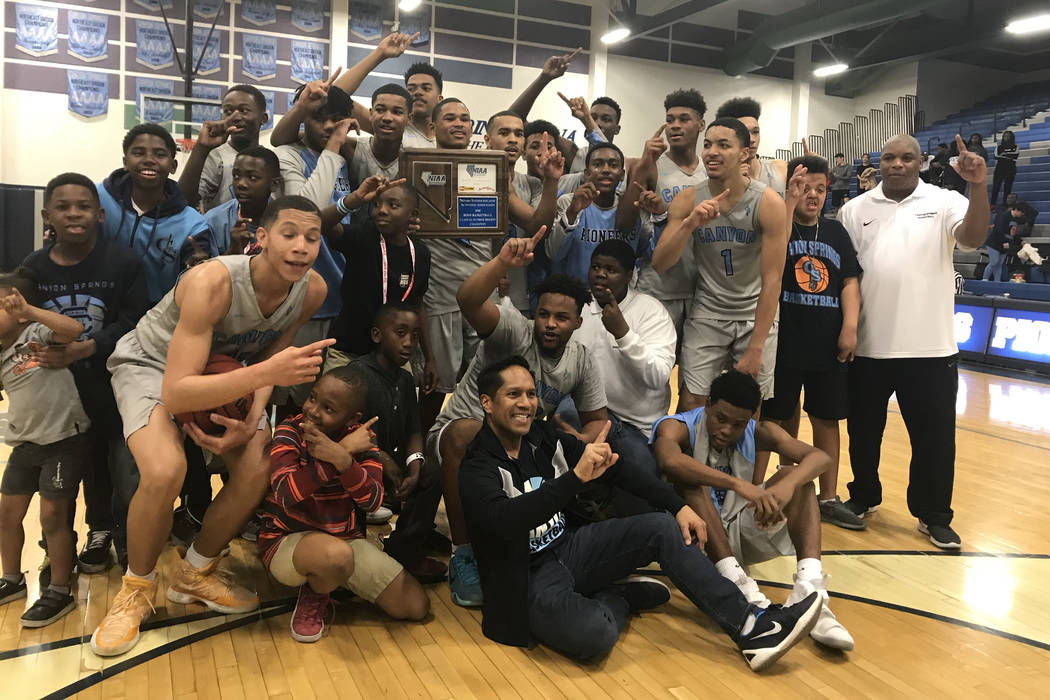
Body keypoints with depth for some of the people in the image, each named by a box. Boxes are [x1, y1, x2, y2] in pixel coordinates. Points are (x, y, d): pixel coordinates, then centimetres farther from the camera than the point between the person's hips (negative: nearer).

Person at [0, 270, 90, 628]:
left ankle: (60, 592, 10)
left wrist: (29, 310, -29)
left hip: (64, 440, -8)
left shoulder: (39, 333, -12)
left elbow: (75, 329, -31)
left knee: (52, 515, -4)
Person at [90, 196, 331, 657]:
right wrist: (267, 373, -51)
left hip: (223, 366, 5)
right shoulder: (213, 282, -37)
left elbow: (269, 358, -3)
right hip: (151, 363, -5)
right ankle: (136, 590, 0)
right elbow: (175, 394, -40)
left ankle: (195, 575, 14)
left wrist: (251, 422, -20)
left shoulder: (312, 289, -19)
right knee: (165, 470, -30)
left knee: (258, 470, -14)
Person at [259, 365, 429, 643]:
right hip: (287, 540, -4)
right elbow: (287, 493, -29)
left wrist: (342, 459, -34)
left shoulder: (359, 438, -3)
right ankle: (314, 595, -3)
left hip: (347, 539, 5)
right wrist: (345, 449, -30)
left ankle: (329, 580, 15)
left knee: (416, 606, -4)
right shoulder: (289, 431, -12)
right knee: (337, 555, -41)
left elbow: (373, 501, -16)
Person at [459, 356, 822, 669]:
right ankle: (619, 597, 1)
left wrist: (678, 505, -5)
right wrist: (577, 476, -50)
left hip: (570, 546, 7)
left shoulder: (544, 437, 1)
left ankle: (749, 626, -6)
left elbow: (616, 469, 3)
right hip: (531, 577, -7)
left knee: (663, 527, -7)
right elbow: (503, 520, -40)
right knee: (593, 635, -35)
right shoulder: (478, 469, -18)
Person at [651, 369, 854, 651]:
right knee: (689, 479, -31)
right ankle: (738, 586, -43)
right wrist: (739, 485, -49)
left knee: (796, 476, -15)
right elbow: (670, 461, -40)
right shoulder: (677, 427, -14)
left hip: (741, 531, 4)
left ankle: (809, 590, -33)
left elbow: (821, 457, -15)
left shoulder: (758, 433, -1)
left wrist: (788, 484, -37)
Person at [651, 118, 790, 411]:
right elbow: (658, 263, -10)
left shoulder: (768, 203, -14)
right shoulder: (687, 200, -6)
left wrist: (755, 349, -16)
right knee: (690, 403, -4)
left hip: (755, 315, -1)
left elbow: (772, 280, -14)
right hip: (706, 314, 1)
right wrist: (690, 223, -27)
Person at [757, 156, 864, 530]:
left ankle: (829, 499, 20)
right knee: (781, 418, 8)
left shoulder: (836, 232, 9)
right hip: (784, 343, -3)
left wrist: (850, 326, -7)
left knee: (827, 418, 9)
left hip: (828, 345, 3)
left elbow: (850, 281, 5)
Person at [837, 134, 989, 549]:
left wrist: (978, 187, -29)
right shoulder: (856, 209, 6)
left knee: (935, 436, 6)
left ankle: (934, 516, 22)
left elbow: (974, 238, -14)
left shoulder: (944, 202, 2)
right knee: (864, 429, 15)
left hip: (929, 346, -1)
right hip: (867, 345, 2)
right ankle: (864, 496, 35)